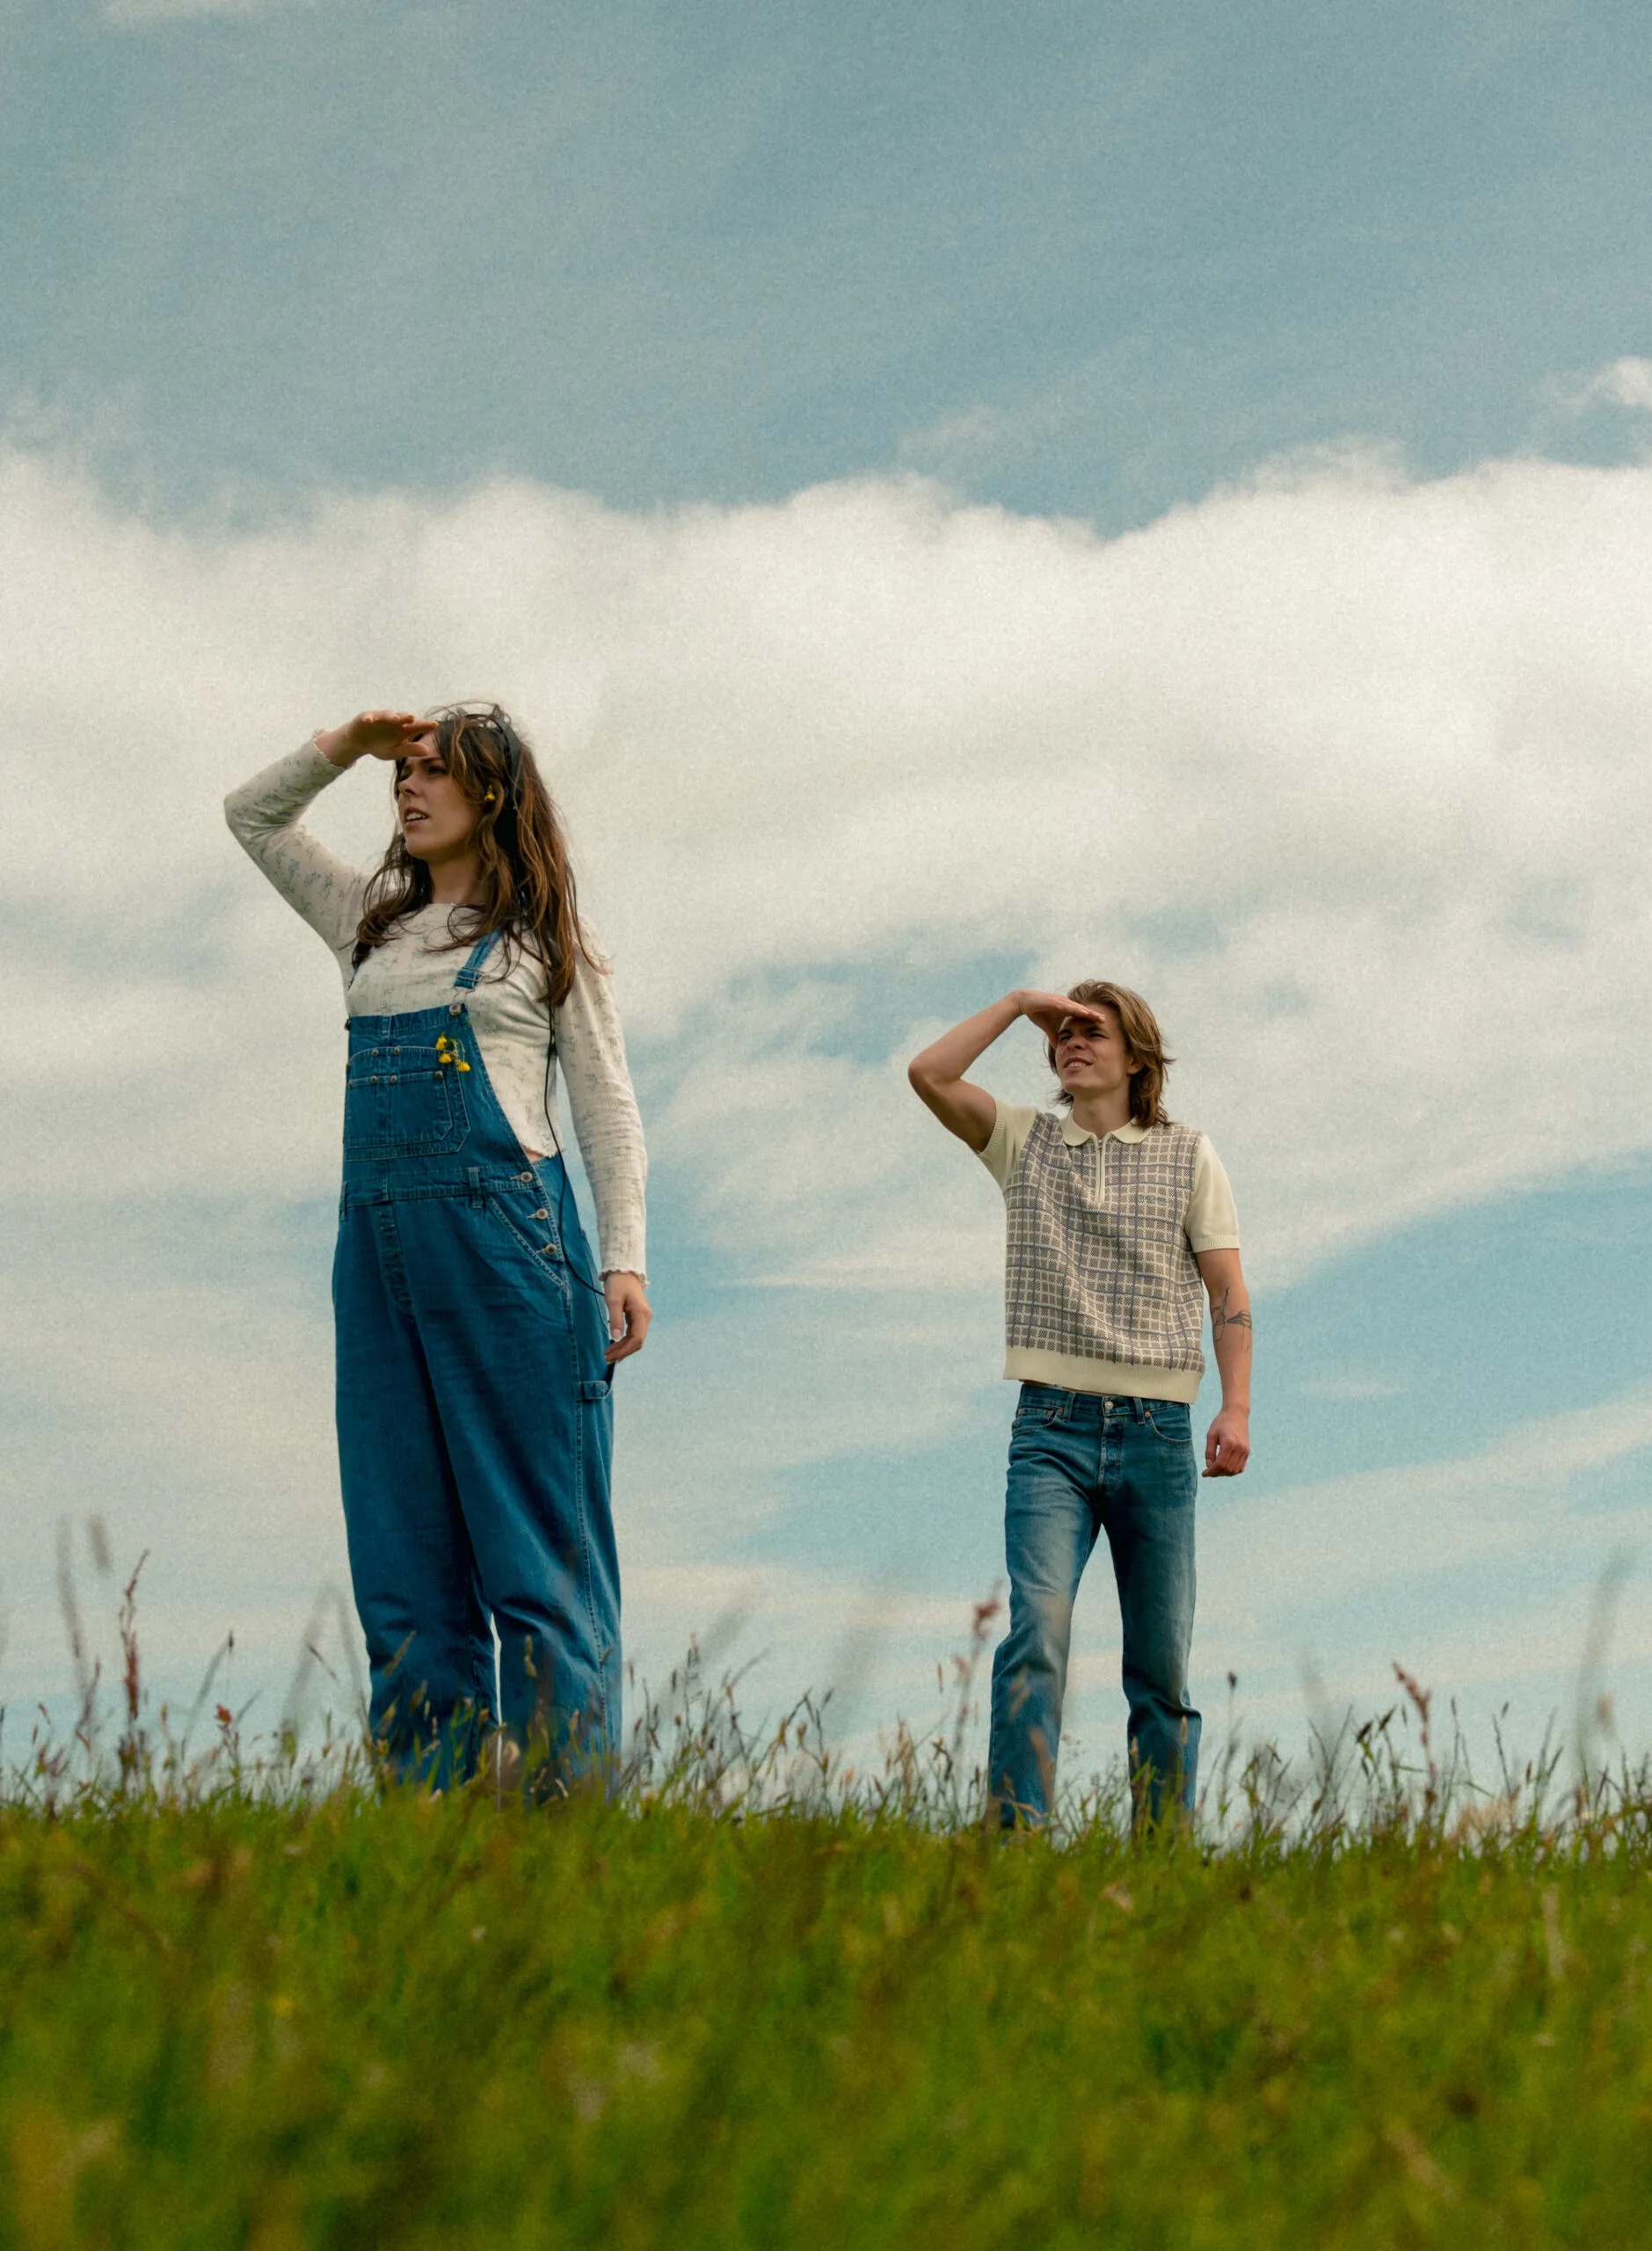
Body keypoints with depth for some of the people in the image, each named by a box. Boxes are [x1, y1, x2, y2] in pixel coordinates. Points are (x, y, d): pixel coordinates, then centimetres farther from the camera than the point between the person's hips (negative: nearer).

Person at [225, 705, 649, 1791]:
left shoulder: (548, 942, 9)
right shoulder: (374, 925, 21)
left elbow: (609, 1110, 5)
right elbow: (252, 815, 31)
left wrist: (624, 1262, -5)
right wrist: (347, 745, 17)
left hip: (503, 1230, -5)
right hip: (378, 1241, 5)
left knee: (535, 1543, -6)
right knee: (404, 1547, 1)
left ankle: (569, 1808, -8)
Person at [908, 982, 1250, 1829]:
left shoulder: (1188, 1155, 11)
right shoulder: (1025, 1141, 14)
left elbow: (1228, 1291, 6)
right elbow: (929, 1074, 1)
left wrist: (1237, 1407, -7)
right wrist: (1018, 1004, 6)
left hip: (1156, 1432, 1)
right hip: (1052, 1424, 0)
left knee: (1163, 1663, 3)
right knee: (1038, 1625, -19)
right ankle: (1017, 1830, -23)